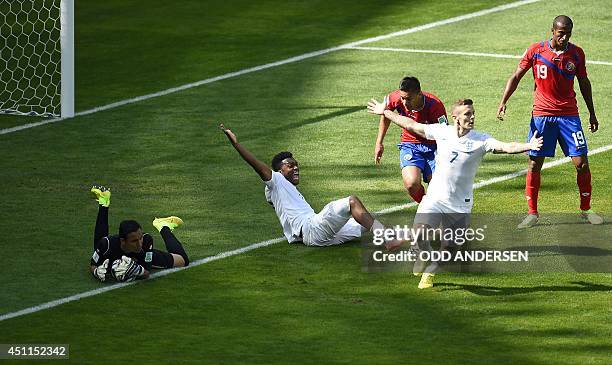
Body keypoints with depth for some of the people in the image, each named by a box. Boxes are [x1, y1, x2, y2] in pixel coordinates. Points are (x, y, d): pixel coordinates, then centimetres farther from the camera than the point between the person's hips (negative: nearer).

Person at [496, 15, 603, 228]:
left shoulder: (576, 53, 1)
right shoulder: (535, 51, -4)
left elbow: (584, 82, 13)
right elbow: (516, 77, 3)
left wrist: (592, 113, 16)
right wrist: (503, 102, -8)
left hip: (569, 115, 1)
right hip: (541, 115, -1)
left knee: (581, 163, -4)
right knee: (534, 164, -2)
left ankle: (586, 210, 12)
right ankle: (532, 213, 8)